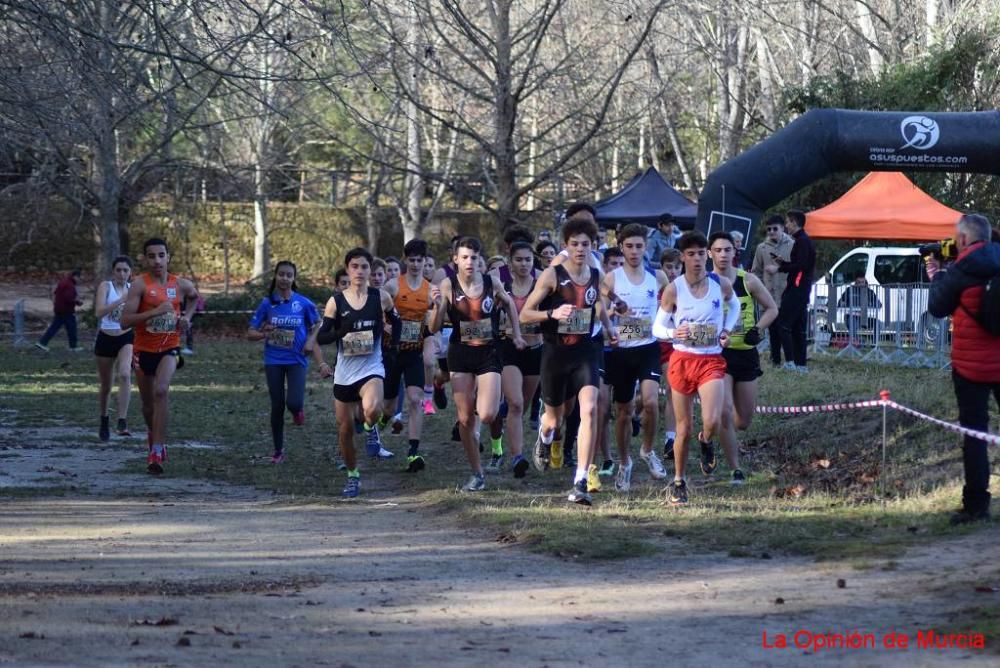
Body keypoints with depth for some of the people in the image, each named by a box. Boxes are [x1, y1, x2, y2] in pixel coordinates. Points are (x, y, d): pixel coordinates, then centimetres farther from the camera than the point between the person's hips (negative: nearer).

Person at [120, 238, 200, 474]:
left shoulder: (181, 285, -1)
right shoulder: (140, 285, -12)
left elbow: (194, 297, 25)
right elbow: (125, 320, -20)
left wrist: (186, 317, 8)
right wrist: (155, 312, -29)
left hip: (169, 349, 0)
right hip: (144, 350, 0)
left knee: (161, 391, -25)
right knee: (148, 403, 14)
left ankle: (156, 450, -25)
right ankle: (154, 435, 47)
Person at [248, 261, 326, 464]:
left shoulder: (304, 303, -5)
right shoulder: (267, 304, -2)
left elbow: (317, 325, 10)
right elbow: (250, 334, 0)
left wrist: (311, 340, -6)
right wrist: (264, 334, -20)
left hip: (297, 360, -1)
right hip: (274, 360, 1)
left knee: (293, 403, -20)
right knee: (277, 406, 4)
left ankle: (298, 409, 20)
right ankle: (278, 451, 19)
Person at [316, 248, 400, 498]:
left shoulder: (381, 297, -1)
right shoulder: (336, 302, -1)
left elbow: (396, 323, 16)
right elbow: (321, 337, -2)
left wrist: (392, 346, 3)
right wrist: (342, 332, -19)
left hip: (372, 367, -2)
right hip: (344, 371, 2)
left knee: (371, 408, -33)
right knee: (344, 427, 8)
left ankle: (371, 428, 4)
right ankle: (353, 477, 29)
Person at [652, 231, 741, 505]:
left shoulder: (721, 285, -2)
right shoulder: (673, 290, -6)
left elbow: (734, 305, 21)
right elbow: (657, 328, 1)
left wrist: (727, 330, 5)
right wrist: (673, 333, -20)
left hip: (712, 361, 0)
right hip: (682, 359, 0)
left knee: (712, 422, -19)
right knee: (684, 428, 5)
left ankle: (706, 442, 18)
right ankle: (678, 483, 22)